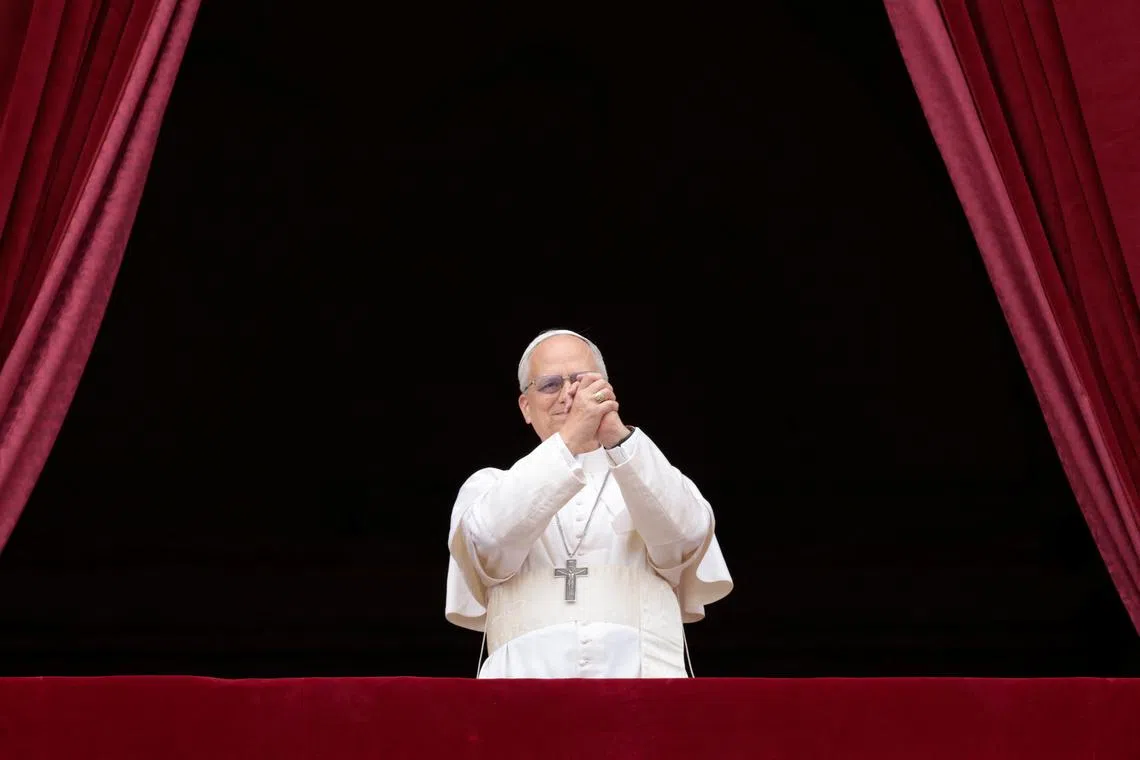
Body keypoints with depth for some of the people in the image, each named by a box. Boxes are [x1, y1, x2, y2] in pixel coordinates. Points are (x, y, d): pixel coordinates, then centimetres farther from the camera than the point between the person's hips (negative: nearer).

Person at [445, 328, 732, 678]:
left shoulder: (650, 478, 19)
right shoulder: (491, 486, 19)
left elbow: (685, 533, -3)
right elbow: (491, 542, -4)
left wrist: (618, 437, -16)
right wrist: (569, 439, -13)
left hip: (641, 667, 0)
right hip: (529, 669, 0)